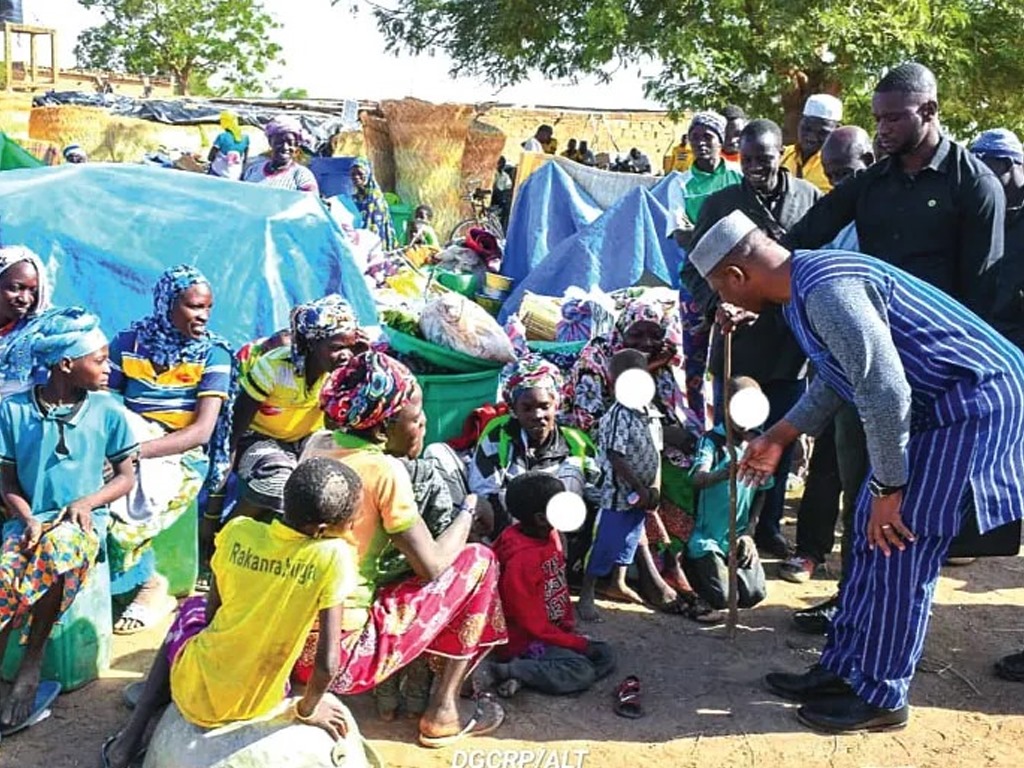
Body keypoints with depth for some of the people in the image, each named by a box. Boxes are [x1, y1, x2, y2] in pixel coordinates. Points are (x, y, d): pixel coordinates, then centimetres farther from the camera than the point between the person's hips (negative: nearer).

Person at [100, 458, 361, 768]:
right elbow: (327, 662, -22)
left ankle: (133, 738, 22)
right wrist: (307, 709, -3)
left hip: (195, 692, 2)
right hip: (253, 706, -2)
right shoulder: (333, 557, -22)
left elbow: (211, 614, 1)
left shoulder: (237, 532, -13)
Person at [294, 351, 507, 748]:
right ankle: (442, 713, 9)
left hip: (287, 637, 8)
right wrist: (468, 509, 4)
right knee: (478, 561, 4)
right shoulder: (385, 471, -17)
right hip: (338, 655, -8)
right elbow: (432, 567, -12)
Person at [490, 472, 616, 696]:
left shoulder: (551, 536, 0)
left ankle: (525, 675, -8)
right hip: (526, 641, -10)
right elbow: (533, 625, -21)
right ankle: (511, 670, -14)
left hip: (555, 631, 10)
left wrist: (571, 628, 3)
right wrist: (580, 644, -16)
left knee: (606, 656, -1)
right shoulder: (520, 560, -26)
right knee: (581, 672, -25)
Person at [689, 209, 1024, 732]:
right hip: (935, 403, 10)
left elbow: (885, 391, -30)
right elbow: (838, 376, 21)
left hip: (973, 401, -10)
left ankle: (879, 696, 10)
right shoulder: (806, 285, 7)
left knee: (899, 547, -5)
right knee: (871, 528, 12)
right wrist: (778, 439, 26)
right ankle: (843, 669, 23)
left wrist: (888, 489, -20)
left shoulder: (827, 291, -26)